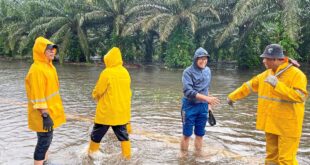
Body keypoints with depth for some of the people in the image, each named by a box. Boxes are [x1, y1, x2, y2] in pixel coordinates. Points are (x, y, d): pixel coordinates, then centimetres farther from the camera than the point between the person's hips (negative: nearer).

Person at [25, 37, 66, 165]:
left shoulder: (48, 65, 9)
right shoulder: (37, 69, -21)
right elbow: (38, 95, -24)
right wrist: (45, 115, -25)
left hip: (50, 110, 9)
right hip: (44, 113, -9)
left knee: (46, 139, 20)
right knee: (44, 140, 0)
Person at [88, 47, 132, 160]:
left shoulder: (107, 72, -16)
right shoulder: (125, 72, 3)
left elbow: (98, 92, -8)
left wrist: (95, 96, 13)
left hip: (107, 111, -5)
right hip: (122, 111, 5)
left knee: (97, 134, 13)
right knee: (123, 134, 15)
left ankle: (91, 154, 27)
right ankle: (127, 156, 17)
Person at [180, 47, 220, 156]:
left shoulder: (207, 71, 7)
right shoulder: (188, 72, -11)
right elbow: (188, 91, -21)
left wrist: (208, 104, 15)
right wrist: (206, 98, -28)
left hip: (203, 106, 5)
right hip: (190, 106, -5)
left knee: (200, 134, 12)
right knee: (187, 134, 2)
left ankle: (198, 155, 25)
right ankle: (183, 156, 16)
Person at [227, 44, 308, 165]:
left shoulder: (296, 74, -14)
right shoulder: (266, 74, 8)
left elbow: (300, 96, -26)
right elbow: (248, 86, 17)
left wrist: (277, 85, -31)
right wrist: (232, 96, 20)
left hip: (287, 126, -7)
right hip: (271, 124, 7)